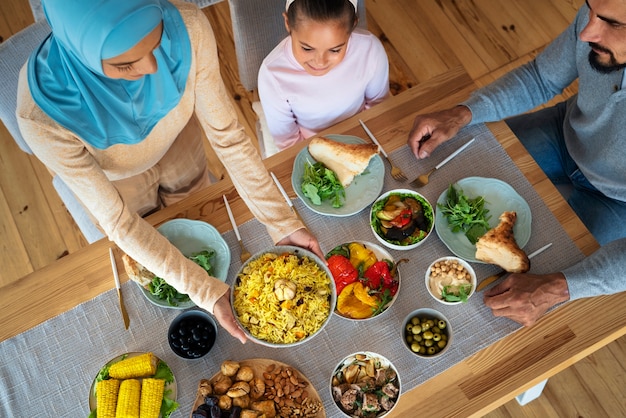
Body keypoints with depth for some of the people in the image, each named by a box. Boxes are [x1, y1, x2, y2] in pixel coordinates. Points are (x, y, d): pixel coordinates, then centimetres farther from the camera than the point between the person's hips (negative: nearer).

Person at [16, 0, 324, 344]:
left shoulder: (187, 28, -38)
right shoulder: (42, 113, -42)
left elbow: (227, 135, -26)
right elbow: (116, 220, -31)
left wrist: (283, 223, -29)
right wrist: (206, 292, -33)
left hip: (180, 150, 2)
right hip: (115, 182, -1)